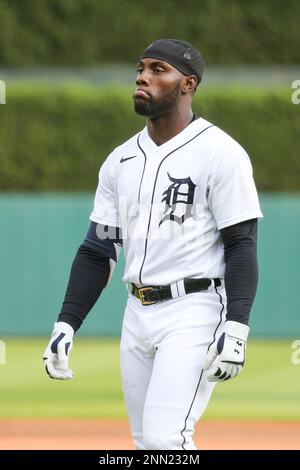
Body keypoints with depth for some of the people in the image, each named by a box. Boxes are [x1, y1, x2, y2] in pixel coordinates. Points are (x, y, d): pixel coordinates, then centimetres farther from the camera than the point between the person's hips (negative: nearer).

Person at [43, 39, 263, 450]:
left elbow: (242, 245, -12)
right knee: (147, 444, 9)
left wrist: (236, 327, -22)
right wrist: (65, 324, 5)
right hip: (138, 316, 7)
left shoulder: (219, 153, -8)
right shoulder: (121, 161, 12)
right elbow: (97, 250, 14)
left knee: (165, 439, -19)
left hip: (194, 312, -7)